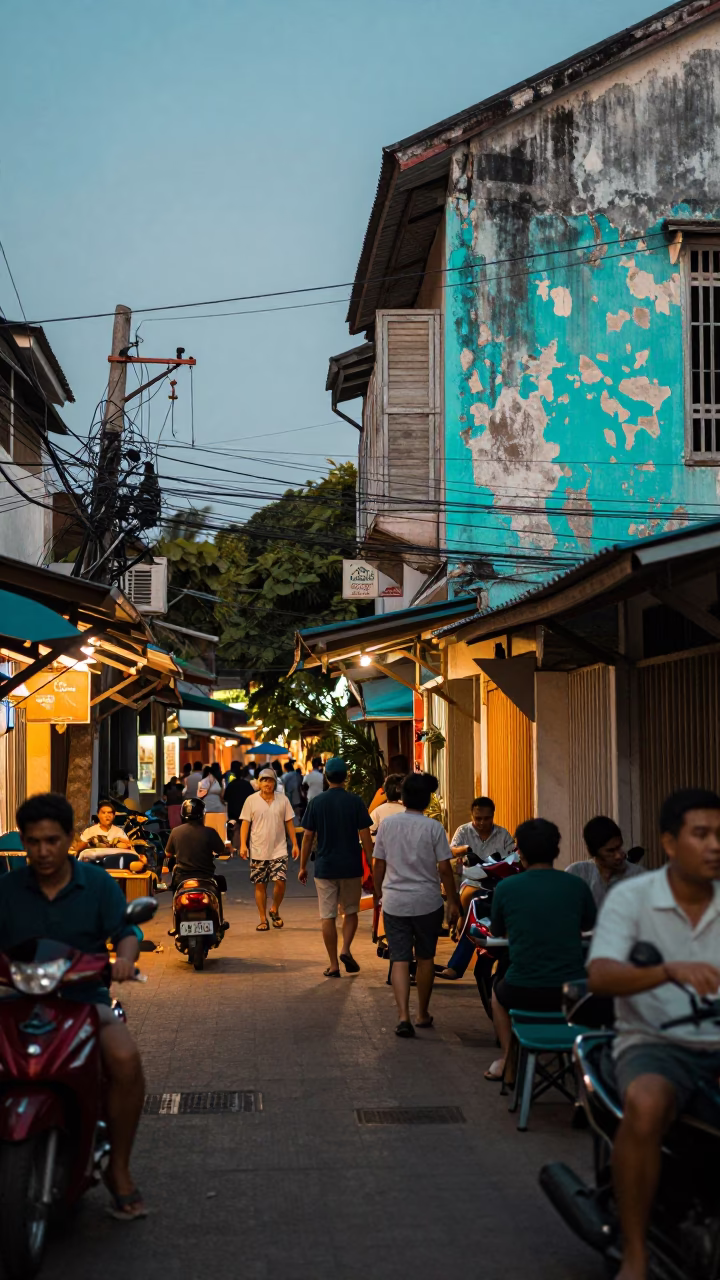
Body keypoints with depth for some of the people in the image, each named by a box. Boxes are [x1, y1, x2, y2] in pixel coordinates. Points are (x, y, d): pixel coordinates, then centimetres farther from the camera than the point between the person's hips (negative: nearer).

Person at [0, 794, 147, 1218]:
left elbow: (126, 930, 0)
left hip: (84, 998, 0)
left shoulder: (98, 884, 6)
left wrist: (124, 956, -23)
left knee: (125, 1059, -29)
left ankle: (119, 1170, -9)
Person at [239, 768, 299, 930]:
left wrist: (294, 844, 4)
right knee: (260, 885, 4)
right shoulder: (251, 800, -1)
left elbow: (289, 823, 8)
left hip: (279, 850, 0)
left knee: (280, 881, -13)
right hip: (258, 851, 0)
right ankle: (263, 920, 14)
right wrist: (243, 844, -10)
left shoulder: (283, 800, 3)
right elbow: (245, 823, -1)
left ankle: (274, 910, 12)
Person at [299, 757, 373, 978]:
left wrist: (303, 866, 9)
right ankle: (346, 949, -4)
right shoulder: (355, 801, -5)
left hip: (324, 867, 0)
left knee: (327, 916, 5)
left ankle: (333, 965, 5)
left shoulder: (316, 802, -2)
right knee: (350, 911, 17)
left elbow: (308, 836, 0)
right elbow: (365, 836, -5)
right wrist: (372, 864, 3)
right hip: (351, 867, 0)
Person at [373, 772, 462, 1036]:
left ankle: (403, 1016, -12)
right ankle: (423, 1014, 25)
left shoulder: (387, 824, 0)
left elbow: (378, 866, 5)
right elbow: (444, 869, -8)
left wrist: (379, 894, 19)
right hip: (427, 903, -1)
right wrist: (454, 902, 1)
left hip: (394, 902, 1)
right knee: (425, 958, 14)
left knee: (400, 959, 2)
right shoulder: (433, 828, -9)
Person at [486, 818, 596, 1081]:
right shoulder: (577, 886, -2)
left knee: (498, 992, 34)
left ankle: (507, 1060, 31)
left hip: (523, 994, -1)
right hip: (571, 992, 1)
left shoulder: (505, 888, -5)